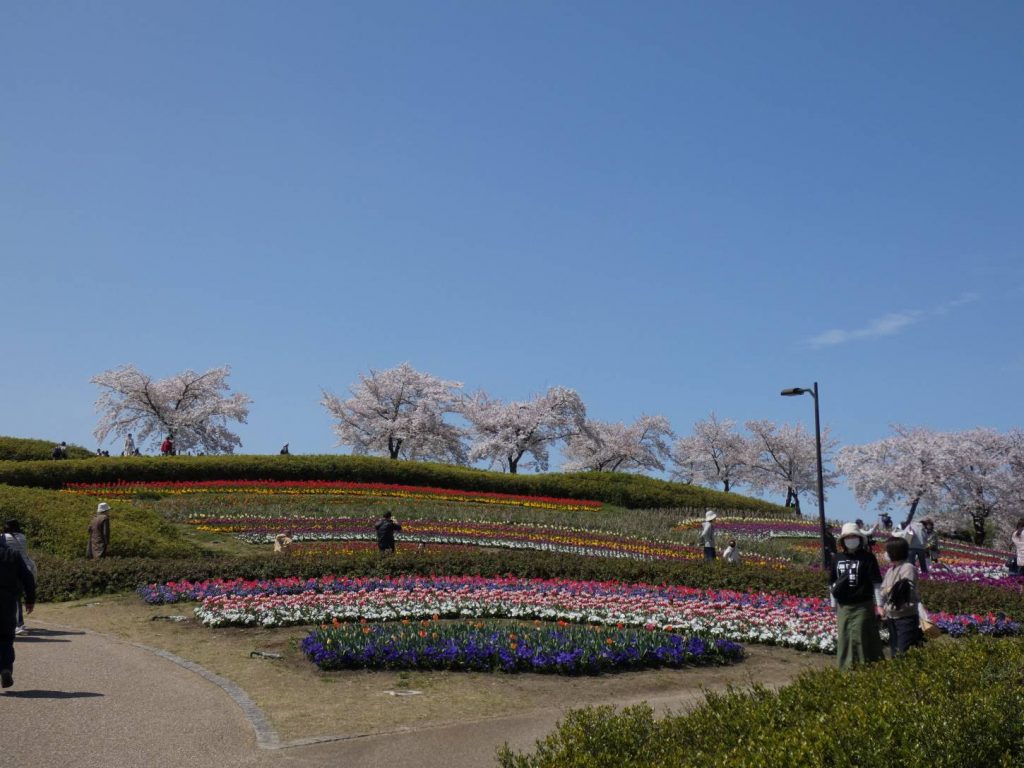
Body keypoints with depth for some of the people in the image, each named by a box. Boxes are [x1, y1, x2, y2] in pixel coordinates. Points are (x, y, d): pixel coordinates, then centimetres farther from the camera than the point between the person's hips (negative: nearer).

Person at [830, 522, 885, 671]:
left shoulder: (867, 557, -3)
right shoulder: (838, 558, 9)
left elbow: (876, 583, -5)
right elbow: (833, 583, 16)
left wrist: (879, 605, -10)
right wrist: (834, 605, 16)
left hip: (862, 607, -4)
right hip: (843, 607, 4)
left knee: (860, 638, -6)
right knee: (844, 639, 7)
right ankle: (846, 669, 16)